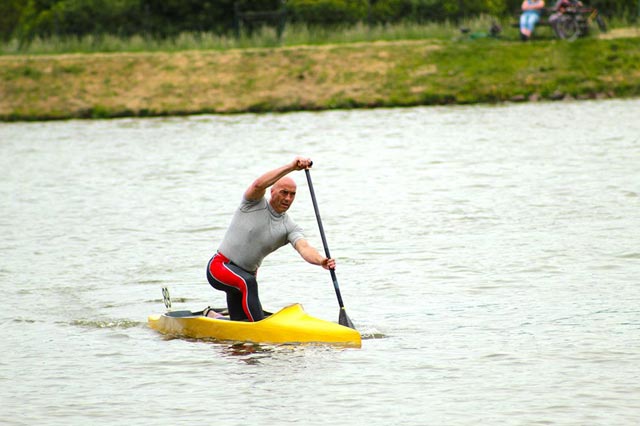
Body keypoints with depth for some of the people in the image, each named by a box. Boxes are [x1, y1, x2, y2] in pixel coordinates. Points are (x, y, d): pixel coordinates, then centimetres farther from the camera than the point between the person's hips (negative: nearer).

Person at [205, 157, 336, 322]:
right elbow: (258, 185, -33)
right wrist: (291, 167, -42)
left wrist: (321, 261, -46)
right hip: (220, 265, -6)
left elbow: (304, 248, -23)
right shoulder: (255, 204, -10)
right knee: (248, 282, -36)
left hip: (247, 274, 6)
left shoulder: (289, 227, -3)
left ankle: (211, 316, 39)